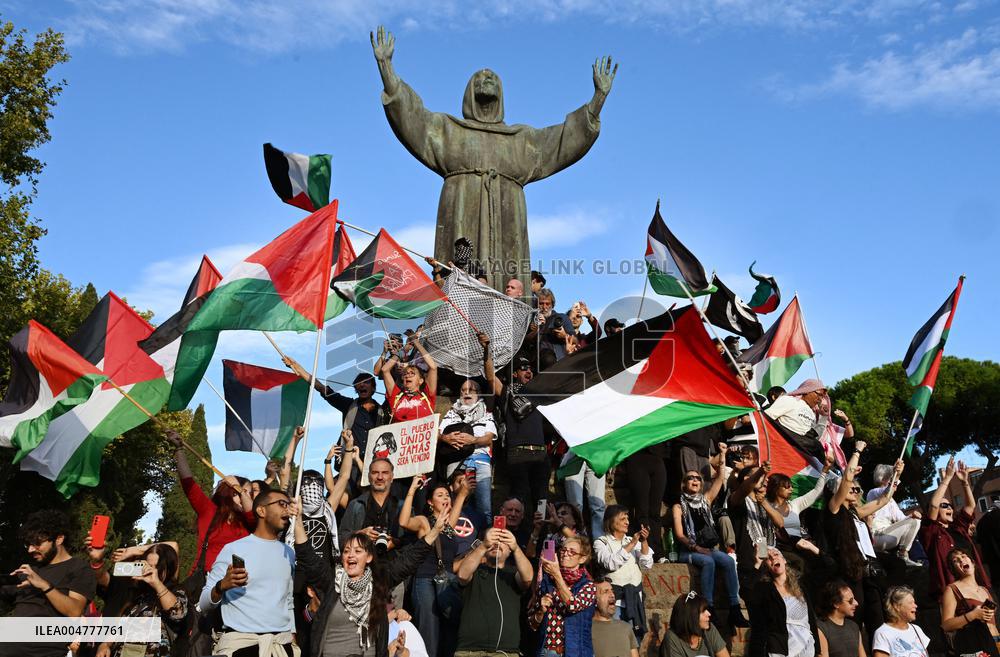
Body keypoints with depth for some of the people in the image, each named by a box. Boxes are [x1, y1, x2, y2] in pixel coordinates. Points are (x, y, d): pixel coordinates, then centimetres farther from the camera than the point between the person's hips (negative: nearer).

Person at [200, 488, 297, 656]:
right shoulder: (233, 549, -5)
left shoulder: (289, 553, 10)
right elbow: (203, 604, -5)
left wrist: (293, 636, 14)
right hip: (239, 641, -4)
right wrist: (222, 586, -23)